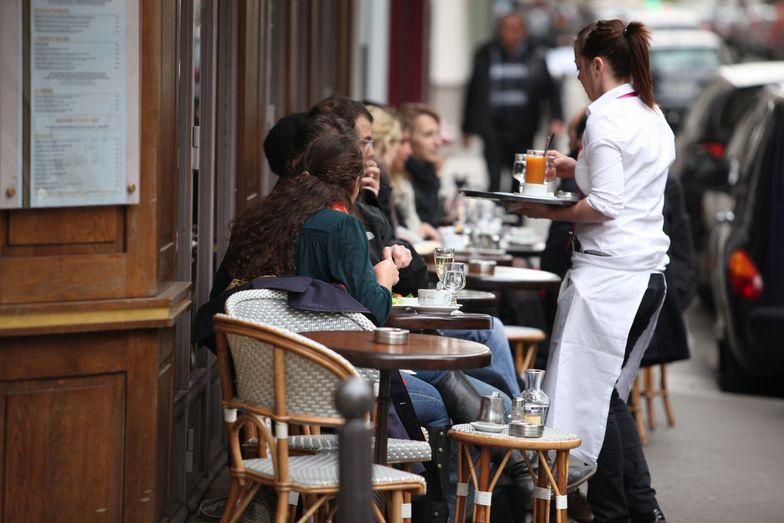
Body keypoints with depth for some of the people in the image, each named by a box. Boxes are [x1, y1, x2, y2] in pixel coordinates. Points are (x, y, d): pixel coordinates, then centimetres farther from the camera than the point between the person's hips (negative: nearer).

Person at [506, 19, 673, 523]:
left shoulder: (605, 118, -12)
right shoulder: (655, 118, 15)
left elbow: (605, 206, -18)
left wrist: (551, 213, -7)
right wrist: (578, 168, 24)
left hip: (608, 273, -9)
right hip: (651, 273, 9)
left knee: (592, 393, -2)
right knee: (611, 394, 16)